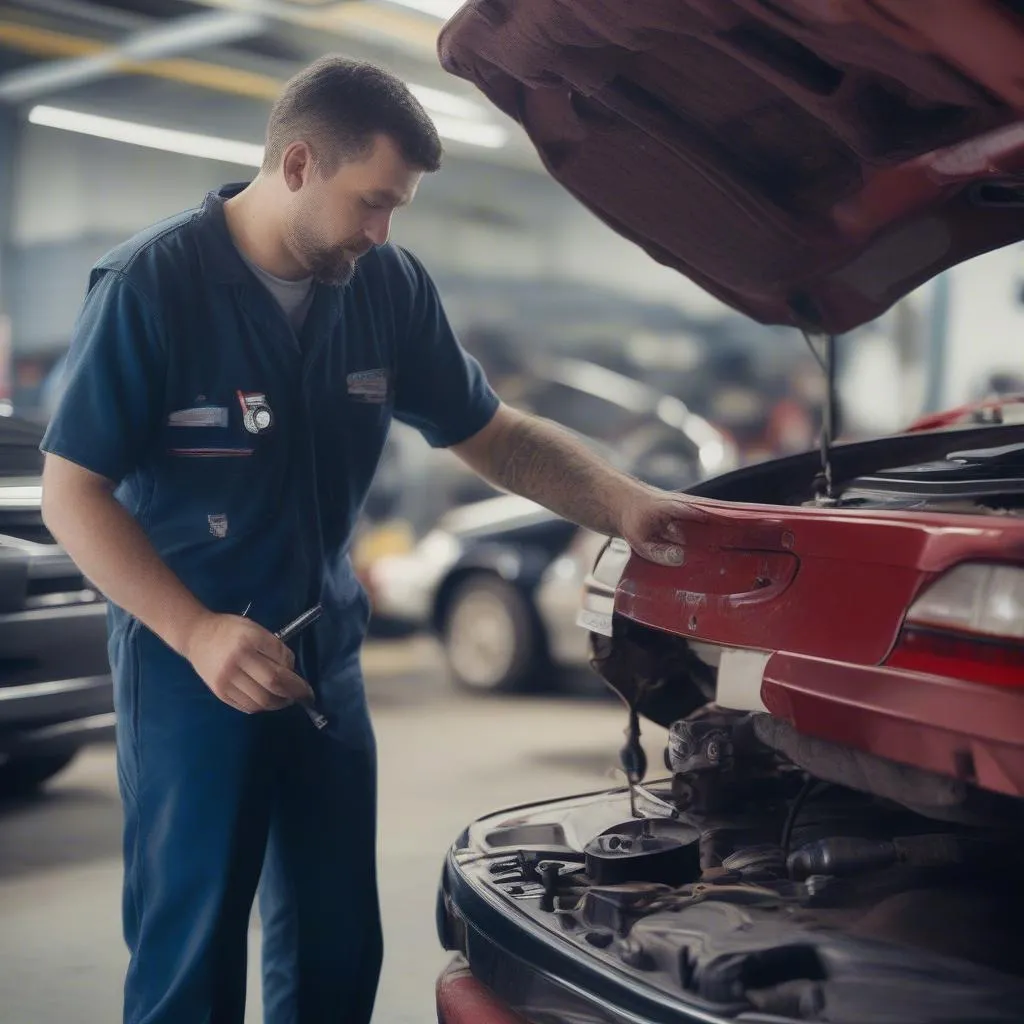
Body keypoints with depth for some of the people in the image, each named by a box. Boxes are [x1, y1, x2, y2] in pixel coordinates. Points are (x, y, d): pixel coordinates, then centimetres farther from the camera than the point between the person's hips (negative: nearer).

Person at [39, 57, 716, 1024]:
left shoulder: (389, 289, -1)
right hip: (187, 664, -5)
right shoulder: (151, 285, -15)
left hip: (326, 655, 5)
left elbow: (493, 435, 9)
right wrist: (198, 632, -24)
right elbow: (72, 491, -13)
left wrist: (627, 507, -6)